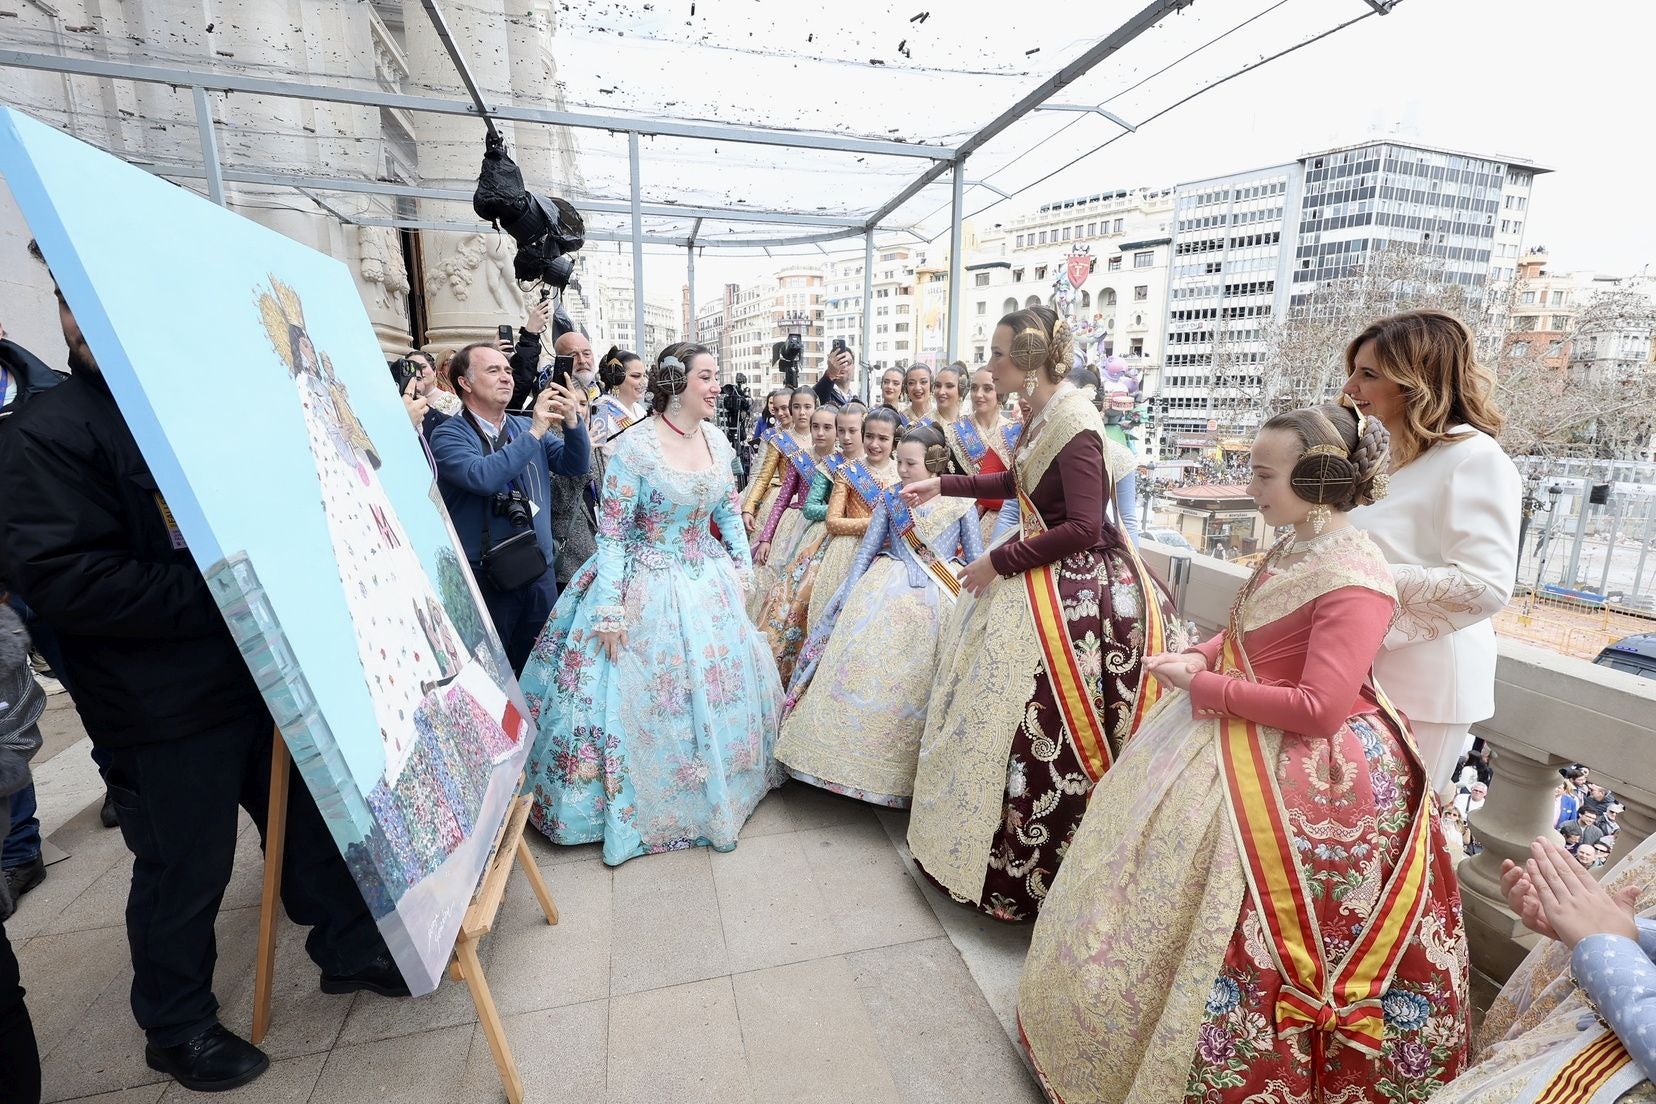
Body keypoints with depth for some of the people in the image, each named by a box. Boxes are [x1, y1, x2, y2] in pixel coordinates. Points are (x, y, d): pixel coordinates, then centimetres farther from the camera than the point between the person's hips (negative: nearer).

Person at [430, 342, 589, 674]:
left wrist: (572, 422, -13)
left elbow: (576, 465, 4)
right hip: (486, 578, -4)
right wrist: (534, 432, -22)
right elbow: (482, 477, -25)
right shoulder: (449, 435, -7)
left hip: (540, 571, 5)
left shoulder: (526, 427, 9)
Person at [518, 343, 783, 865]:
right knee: (645, 697, 7)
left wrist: (742, 568, 11)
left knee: (719, 683, 16)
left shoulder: (716, 439, 0)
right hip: (649, 588, -6)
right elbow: (611, 534, -16)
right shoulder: (634, 446, -18)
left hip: (708, 583, 6)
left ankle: (718, 787, 41)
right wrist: (609, 609, -17)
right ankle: (648, 803, 31)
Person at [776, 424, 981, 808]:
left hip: (940, 603, -1)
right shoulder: (889, 500, 7)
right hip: (885, 596, 2)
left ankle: (908, 772, 13)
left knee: (921, 685, -3)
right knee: (862, 671, -5)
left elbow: (977, 560, 3)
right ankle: (854, 764, 11)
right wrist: (847, 599, 3)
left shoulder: (962, 503, 2)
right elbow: (866, 551, 8)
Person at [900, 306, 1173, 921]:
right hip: (1040, 579, 10)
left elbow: (1083, 529, -23)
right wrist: (942, 485, 21)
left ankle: (1029, 875, 19)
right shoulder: (1043, 414, 7)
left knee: (1044, 732, -1)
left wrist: (999, 562, -16)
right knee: (1001, 709, 18)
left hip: (1075, 588, -10)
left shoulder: (1074, 424, -20)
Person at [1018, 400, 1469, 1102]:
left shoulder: (1354, 579, -24)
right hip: (1233, 737, 9)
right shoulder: (1294, 548, 3)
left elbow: (1318, 707, -29)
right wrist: (1201, 656, -2)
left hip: (1302, 766, -9)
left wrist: (1202, 684, -21)